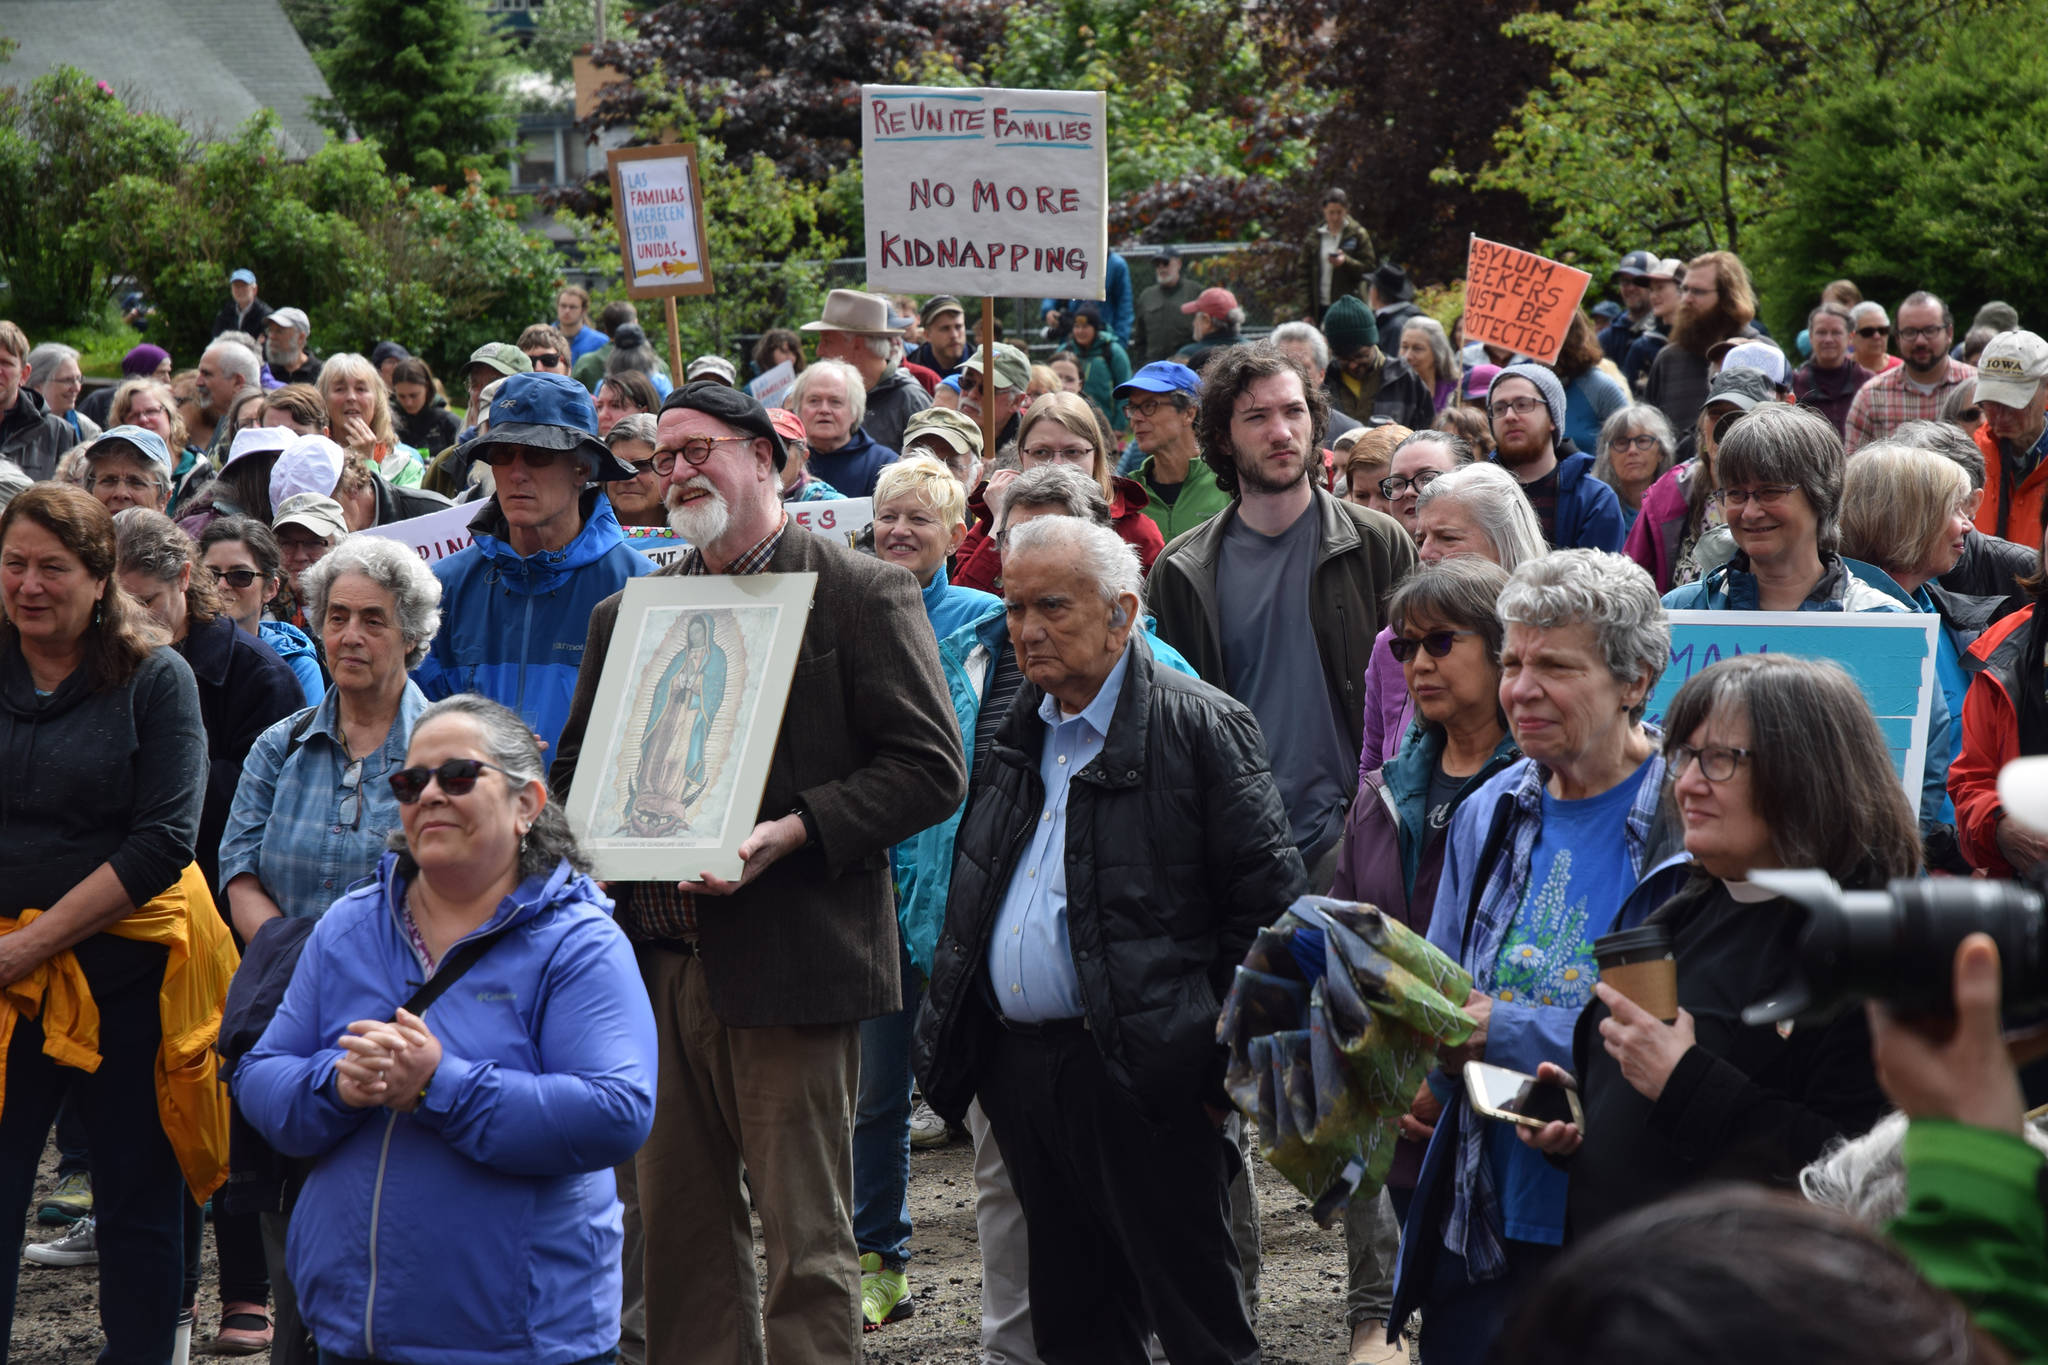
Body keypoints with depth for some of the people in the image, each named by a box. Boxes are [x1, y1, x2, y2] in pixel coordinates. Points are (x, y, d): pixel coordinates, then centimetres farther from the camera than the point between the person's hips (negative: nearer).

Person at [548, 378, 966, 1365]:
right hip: (658, 966, 6)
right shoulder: (627, 615, 17)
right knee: (678, 1233, 10)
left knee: (805, 1236, -4)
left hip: (788, 963, -6)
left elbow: (930, 769, -7)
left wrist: (789, 832, -18)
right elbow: (575, 767, 24)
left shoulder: (861, 595, -2)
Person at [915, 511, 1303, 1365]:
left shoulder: (1198, 728, -6)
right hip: (1018, 1065, 7)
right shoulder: (1016, 736, 15)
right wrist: (945, 1038, 14)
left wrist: (1227, 1053, -12)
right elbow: (968, 901, 23)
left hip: (1138, 1072, -7)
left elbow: (1268, 901, -9)